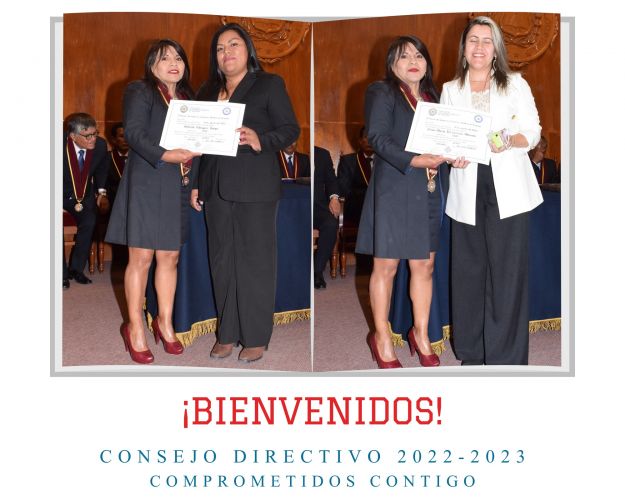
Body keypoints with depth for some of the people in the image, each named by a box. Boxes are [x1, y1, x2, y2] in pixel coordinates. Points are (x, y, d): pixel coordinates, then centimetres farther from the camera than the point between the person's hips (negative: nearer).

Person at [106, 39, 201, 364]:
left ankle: (165, 323, 21)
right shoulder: (139, 91, 0)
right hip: (146, 184, -6)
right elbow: (133, 132, -12)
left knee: (170, 258, 9)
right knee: (141, 258, -4)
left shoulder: (187, 98, 19)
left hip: (177, 189, 6)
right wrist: (164, 155, -24)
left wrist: (191, 159, -3)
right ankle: (135, 329, 6)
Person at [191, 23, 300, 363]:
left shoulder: (269, 84, 2)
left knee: (254, 261, -1)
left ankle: (256, 338, 7)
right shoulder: (209, 91, 18)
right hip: (216, 188, 5)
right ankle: (227, 333, 17)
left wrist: (260, 140, -22)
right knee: (222, 261, 7)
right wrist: (196, 184, 15)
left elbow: (291, 129, -4)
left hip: (254, 188, -5)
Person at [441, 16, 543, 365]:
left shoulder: (516, 85, 9)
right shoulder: (450, 90, 15)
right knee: (469, 268, 2)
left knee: (507, 268, -5)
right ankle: (472, 352, 14)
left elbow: (533, 131, 3)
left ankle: (507, 356, 2)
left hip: (507, 189, -2)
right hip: (467, 190, 2)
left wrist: (509, 141, -18)